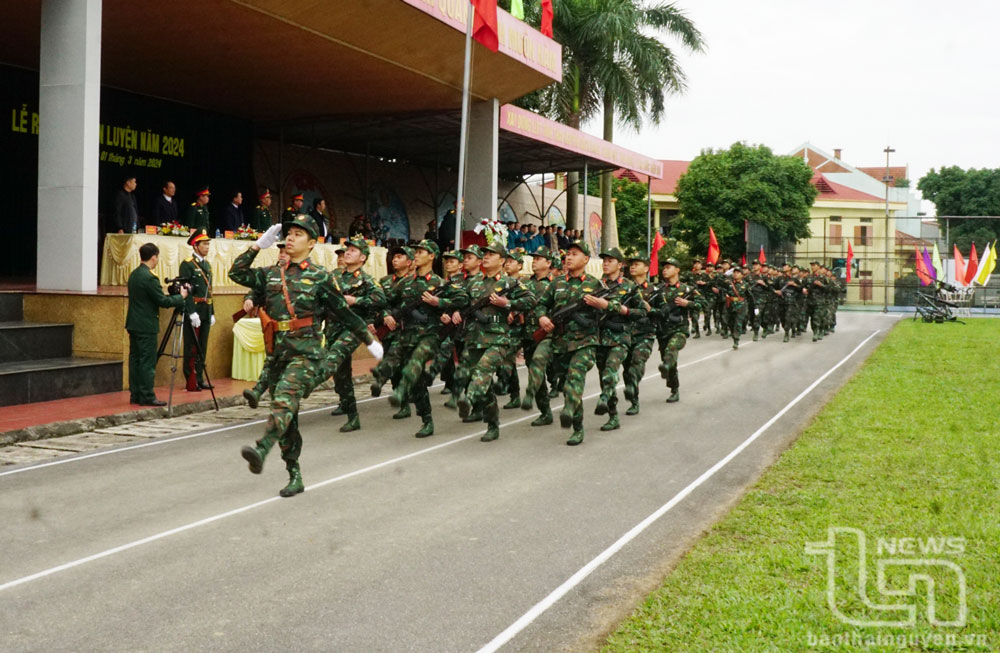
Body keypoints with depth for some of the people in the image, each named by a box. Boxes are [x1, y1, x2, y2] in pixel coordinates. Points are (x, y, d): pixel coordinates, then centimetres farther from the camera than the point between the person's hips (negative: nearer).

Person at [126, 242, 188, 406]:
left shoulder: (133, 274, 10)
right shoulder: (149, 277, -18)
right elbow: (163, 302, -17)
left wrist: (170, 295, 16)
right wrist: (181, 297, -2)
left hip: (133, 324, 9)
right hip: (146, 326, -9)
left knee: (135, 359, 11)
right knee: (148, 361, -5)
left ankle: (135, 394, 15)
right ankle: (147, 396, -3)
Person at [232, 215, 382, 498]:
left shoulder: (320, 277, 0)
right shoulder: (272, 274, 14)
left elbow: (344, 313, 7)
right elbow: (236, 273, 14)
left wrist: (369, 340, 13)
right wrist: (258, 245, 8)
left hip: (306, 353, -6)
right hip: (278, 354, 6)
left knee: (284, 400, -30)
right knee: (288, 420, 9)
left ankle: (261, 450, -49)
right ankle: (294, 477, 17)